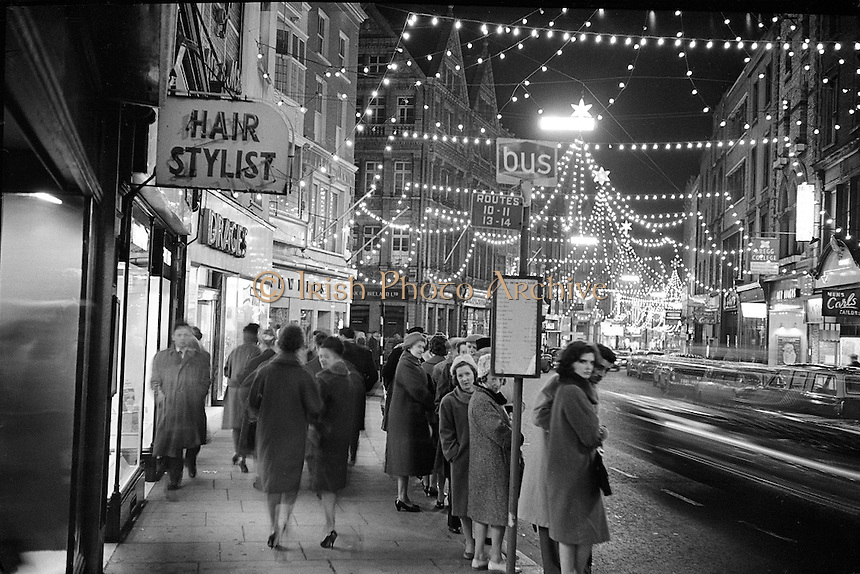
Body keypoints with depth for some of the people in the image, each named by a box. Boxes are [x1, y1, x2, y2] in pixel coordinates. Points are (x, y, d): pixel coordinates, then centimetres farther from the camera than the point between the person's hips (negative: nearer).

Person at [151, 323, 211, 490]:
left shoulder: (200, 359, 10)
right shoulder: (161, 357, 12)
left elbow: (205, 383, 10)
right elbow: (155, 380, 12)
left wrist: (197, 396, -4)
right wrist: (159, 393, -4)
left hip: (192, 408, 0)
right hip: (168, 408, 0)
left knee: (193, 440, 8)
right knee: (170, 441, -4)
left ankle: (191, 461, 41)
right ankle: (174, 477, 5)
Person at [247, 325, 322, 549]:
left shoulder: (264, 371, -6)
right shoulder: (303, 375, -13)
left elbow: (252, 403, -4)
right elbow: (314, 410, -14)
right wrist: (305, 421, 8)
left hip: (268, 434, 2)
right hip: (294, 435, -2)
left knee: (271, 482, 15)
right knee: (291, 482, 14)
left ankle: (274, 528, 18)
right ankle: (284, 519, -4)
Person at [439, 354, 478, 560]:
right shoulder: (449, 401, -1)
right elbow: (446, 433, 1)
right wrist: (454, 454, -9)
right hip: (462, 459, -1)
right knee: (464, 504, 6)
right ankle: (469, 543, 19)